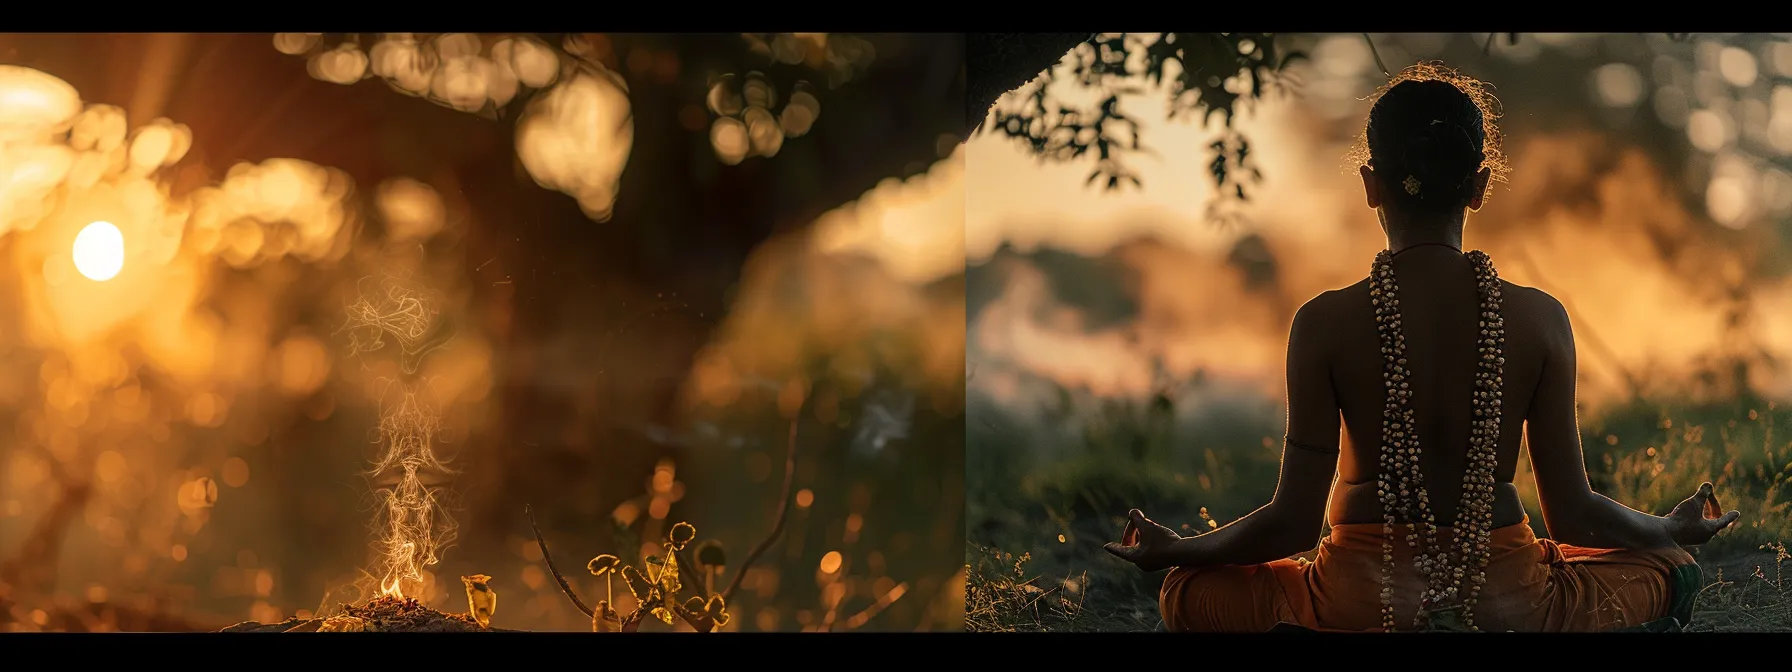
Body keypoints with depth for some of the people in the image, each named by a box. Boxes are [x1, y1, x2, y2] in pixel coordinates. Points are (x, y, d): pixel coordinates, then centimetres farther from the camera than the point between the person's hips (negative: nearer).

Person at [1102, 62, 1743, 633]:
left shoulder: (1326, 324, -12)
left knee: (1187, 592, 25)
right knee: (1670, 568, 29)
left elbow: (1293, 522, -9)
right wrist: (1676, 530, 19)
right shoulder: (1540, 319, -7)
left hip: (1364, 596, -2)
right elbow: (1574, 516, -2)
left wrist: (1173, 551, 10)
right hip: (1508, 601, 2)